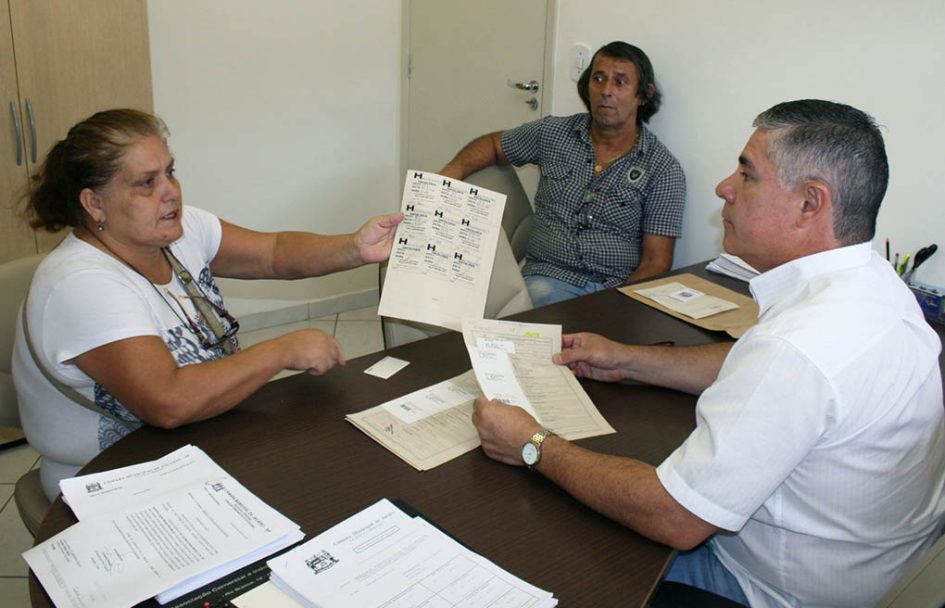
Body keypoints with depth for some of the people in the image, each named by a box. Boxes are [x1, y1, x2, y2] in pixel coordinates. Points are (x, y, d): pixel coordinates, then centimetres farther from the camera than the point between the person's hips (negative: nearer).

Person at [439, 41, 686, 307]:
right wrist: (450, 173, 3)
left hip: (618, 288, -2)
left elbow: (656, 263, -3)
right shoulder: (553, 133, 9)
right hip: (549, 278, 2)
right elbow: (492, 144, 24)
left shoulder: (664, 170, 0)